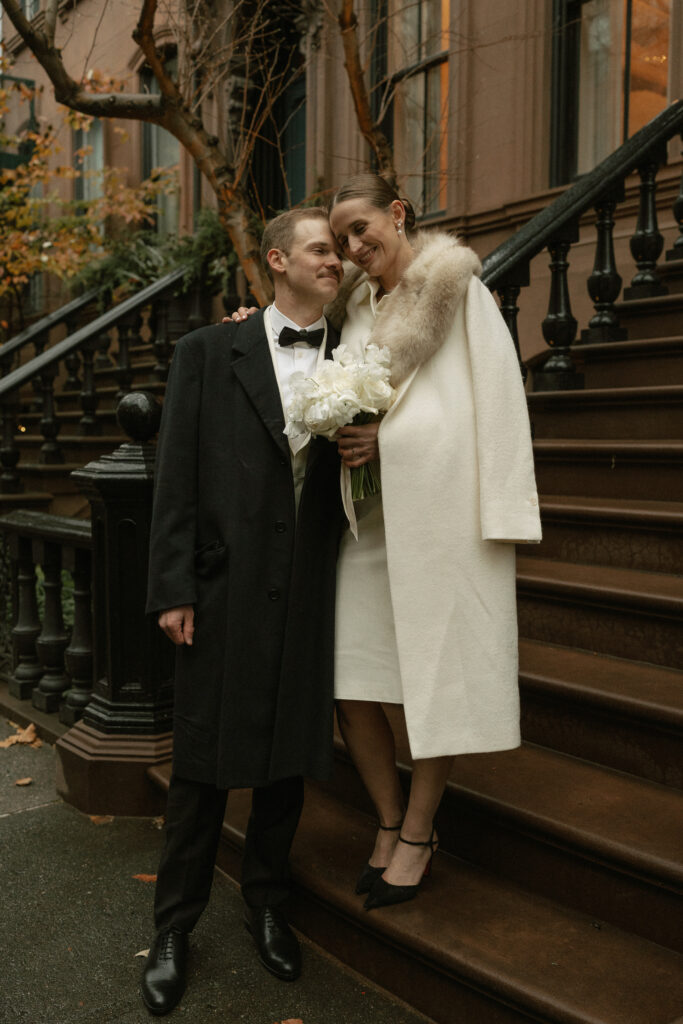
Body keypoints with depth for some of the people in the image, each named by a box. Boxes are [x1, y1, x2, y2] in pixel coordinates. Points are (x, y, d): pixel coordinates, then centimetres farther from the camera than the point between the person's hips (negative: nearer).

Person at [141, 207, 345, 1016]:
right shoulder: (209, 352, 1)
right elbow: (177, 476, -3)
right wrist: (172, 589, -8)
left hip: (309, 593, 3)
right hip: (225, 587, -2)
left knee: (291, 758, 14)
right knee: (204, 764, 8)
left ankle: (266, 904, 36)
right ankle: (173, 929, 27)